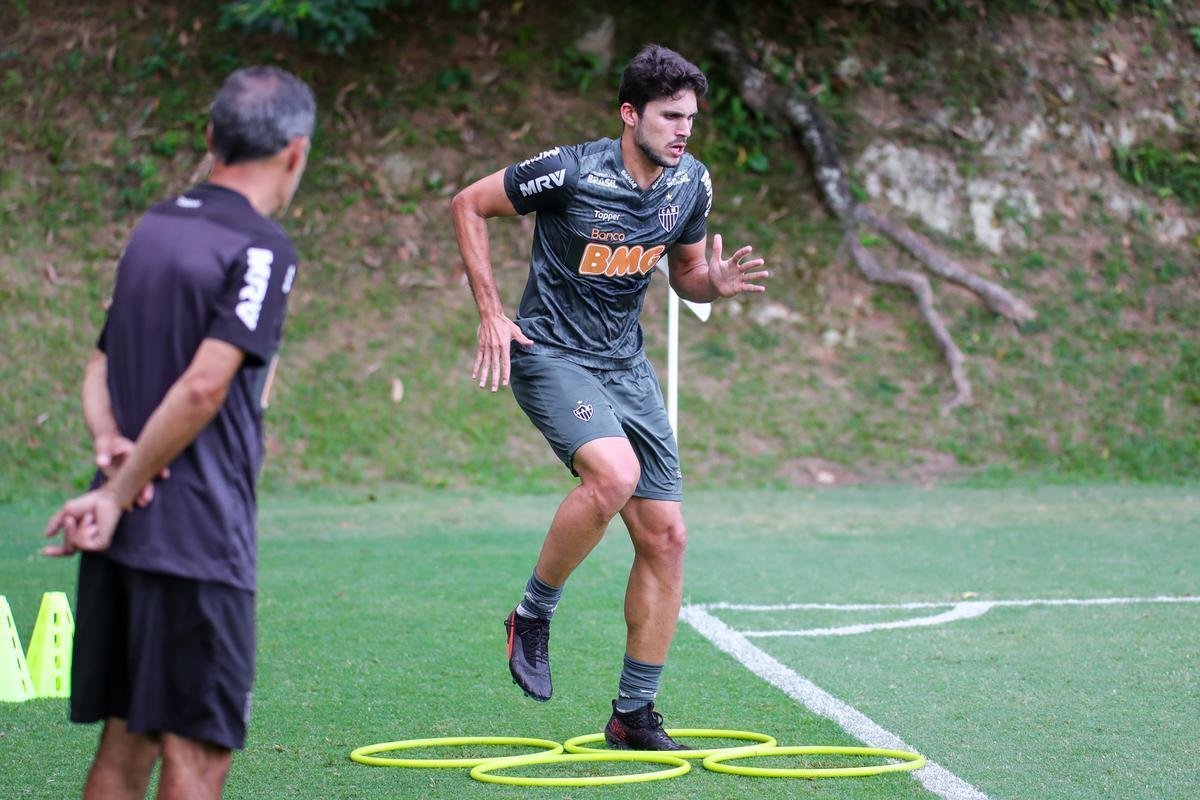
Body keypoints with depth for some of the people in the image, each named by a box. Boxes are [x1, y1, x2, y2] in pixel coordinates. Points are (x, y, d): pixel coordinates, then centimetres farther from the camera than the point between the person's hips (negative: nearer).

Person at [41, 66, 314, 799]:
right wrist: (119, 496, -12)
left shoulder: (155, 226, 14)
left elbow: (101, 362, 14)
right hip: (196, 543, -8)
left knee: (125, 741, 13)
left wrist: (111, 440, -4)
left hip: (123, 537, 8)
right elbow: (203, 386, -19)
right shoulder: (261, 249, -11)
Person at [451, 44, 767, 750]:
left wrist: (716, 283, -8)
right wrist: (491, 313, -12)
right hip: (549, 355, -6)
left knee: (665, 536, 0)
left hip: (626, 365, 6)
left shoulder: (692, 183, 1)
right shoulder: (571, 171, -17)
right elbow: (469, 205, -6)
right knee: (615, 473, -33)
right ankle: (534, 614, -8)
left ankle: (634, 714, 13)